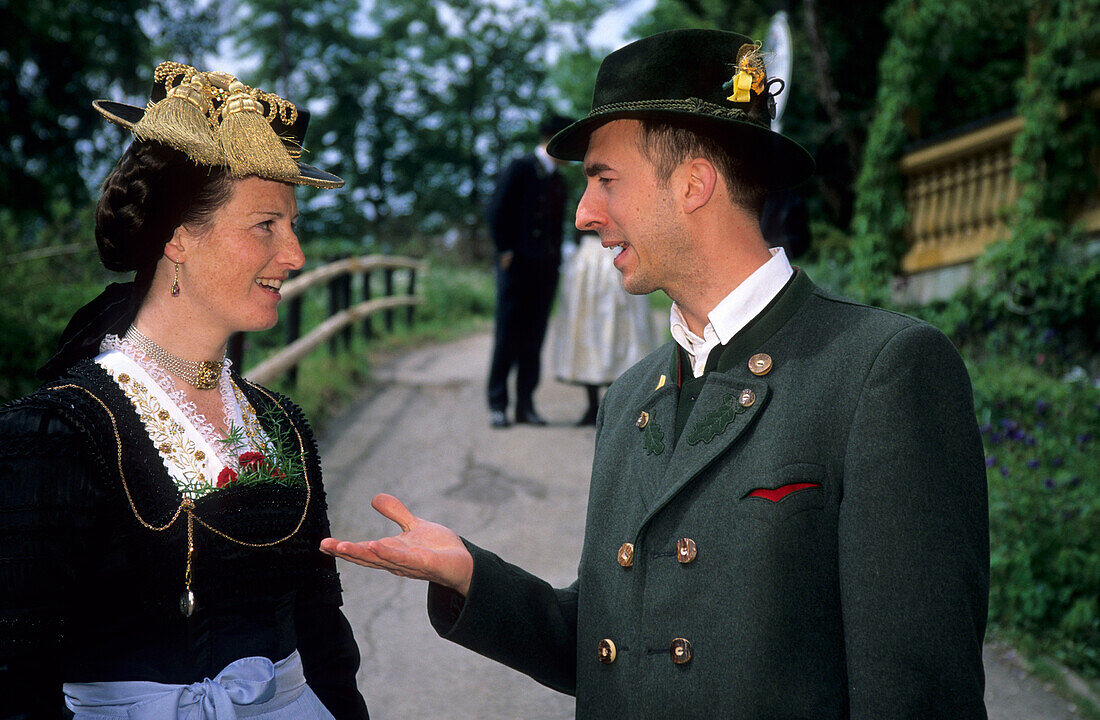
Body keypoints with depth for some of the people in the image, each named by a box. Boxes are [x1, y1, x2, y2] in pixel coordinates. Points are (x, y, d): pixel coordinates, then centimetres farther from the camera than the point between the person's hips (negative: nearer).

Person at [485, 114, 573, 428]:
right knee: (508, 335, -5)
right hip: (517, 265, -6)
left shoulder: (558, 181, 19)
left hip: (545, 269, 6)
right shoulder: (520, 169, -2)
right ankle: (498, 404, 0)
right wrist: (506, 251, -10)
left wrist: (555, 260, 11)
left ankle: (526, 404, 8)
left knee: (534, 339, 5)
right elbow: (497, 211, -8)